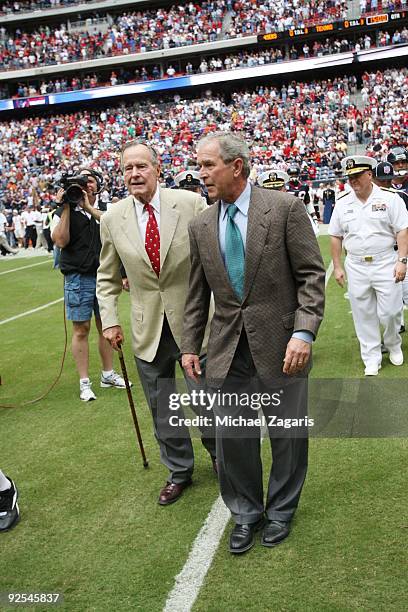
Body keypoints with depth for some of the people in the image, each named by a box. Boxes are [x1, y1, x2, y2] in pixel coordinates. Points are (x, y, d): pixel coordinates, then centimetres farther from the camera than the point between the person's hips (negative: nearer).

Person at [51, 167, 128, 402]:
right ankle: (84, 383, 8)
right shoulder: (65, 212, 2)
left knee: (106, 326, 11)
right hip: (78, 278, -3)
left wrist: (89, 207, -17)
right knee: (81, 330, 0)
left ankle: (108, 374, 25)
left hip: (104, 276, 3)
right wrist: (66, 207, -12)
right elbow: (61, 241, -13)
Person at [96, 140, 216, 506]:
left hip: (193, 321, -2)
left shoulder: (191, 203, -9)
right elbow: (108, 278, 9)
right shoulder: (112, 219, -1)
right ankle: (179, 472, 36)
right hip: (148, 330, 2)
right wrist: (109, 320, 0)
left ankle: (220, 456, 42)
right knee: (161, 408, 14)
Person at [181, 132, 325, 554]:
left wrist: (304, 332, -18)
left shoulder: (285, 208, -7)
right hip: (228, 348, 3)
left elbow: (311, 275, -9)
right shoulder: (200, 226, 6)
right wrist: (190, 345, 8)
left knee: (287, 435, 12)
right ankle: (246, 513, 31)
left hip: (280, 344, -3)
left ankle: (281, 509, 35)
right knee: (231, 436, 8)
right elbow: (197, 294, 11)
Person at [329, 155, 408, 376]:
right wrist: (337, 267, 7)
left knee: (389, 312, -1)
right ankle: (371, 358, 20)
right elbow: (336, 237, 10)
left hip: (386, 264, -3)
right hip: (356, 267, 3)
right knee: (363, 315, 7)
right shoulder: (342, 204, 5)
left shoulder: (389, 199, -3)